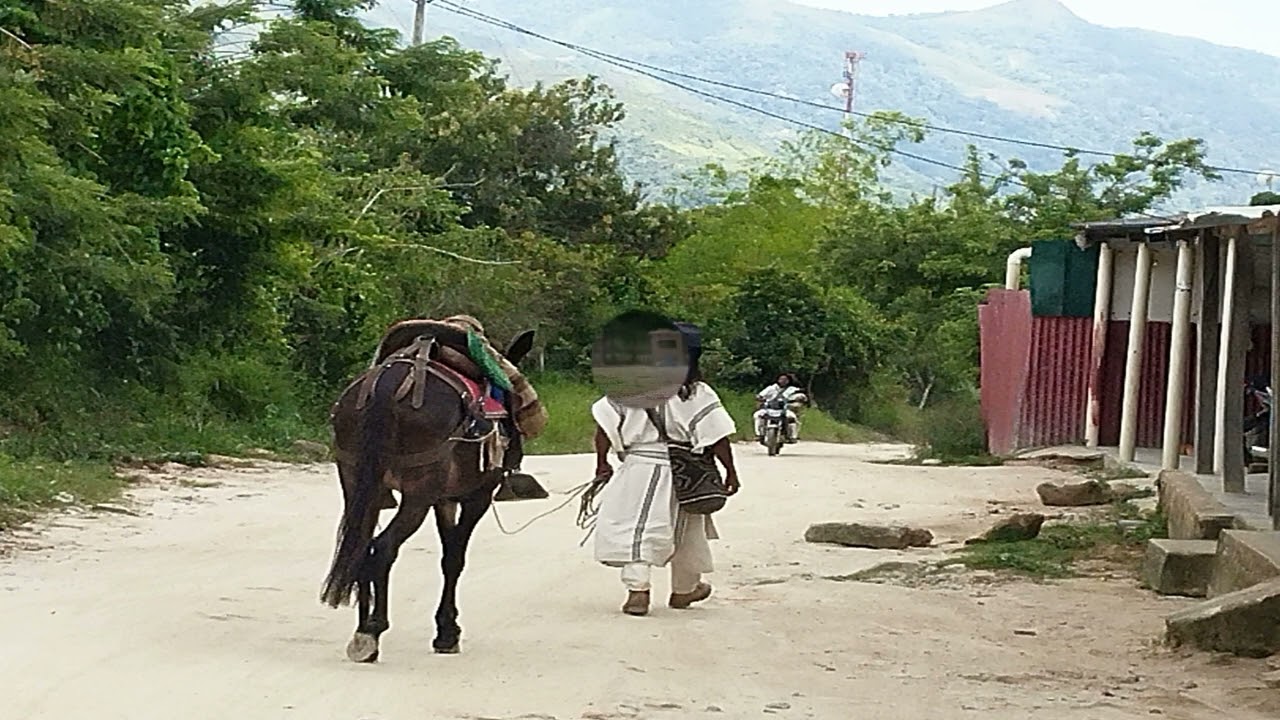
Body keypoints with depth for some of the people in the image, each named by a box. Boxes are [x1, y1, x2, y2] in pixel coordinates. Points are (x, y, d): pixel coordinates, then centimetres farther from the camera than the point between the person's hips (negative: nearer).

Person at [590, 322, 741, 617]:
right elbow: (717, 436, -12)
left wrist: (602, 462, 8)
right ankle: (684, 589, 35)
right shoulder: (698, 394, -10)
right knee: (687, 533, 19)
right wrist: (730, 471, -3)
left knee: (635, 529, 3)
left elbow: (606, 423, -2)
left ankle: (637, 590, -13)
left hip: (638, 466, 0)